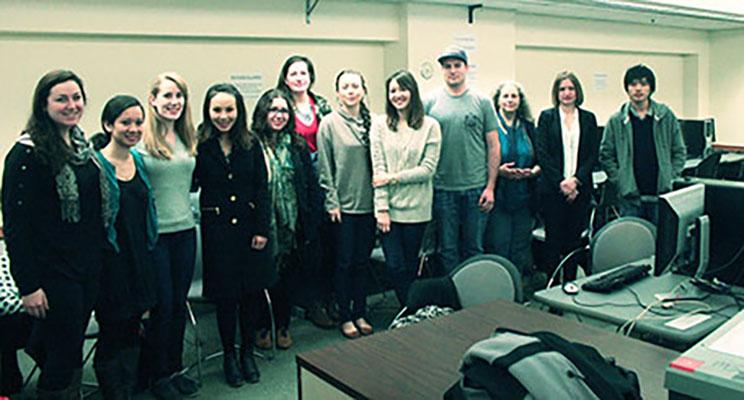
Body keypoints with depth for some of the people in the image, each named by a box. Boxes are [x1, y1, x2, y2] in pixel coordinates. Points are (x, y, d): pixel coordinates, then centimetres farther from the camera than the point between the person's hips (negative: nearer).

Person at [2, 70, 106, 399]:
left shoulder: (84, 146, 9)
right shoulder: (28, 153, -14)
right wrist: (28, 285, -18)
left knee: (68, 350, 17)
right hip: (54, 272, -7)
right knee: (65, 352, 3)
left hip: (89, 268, 7)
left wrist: (99, 258, 14)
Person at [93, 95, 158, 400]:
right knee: (112, 334, 3)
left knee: (133, 332, 15)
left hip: (139, 259, 6)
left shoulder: (139, 160, 9)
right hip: (110, 262, -6)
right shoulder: (96, 164, -12)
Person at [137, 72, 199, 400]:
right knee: (163, 306, 3)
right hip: (155, 233, -5)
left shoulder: (187, 139, 9)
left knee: (180, 303, 13)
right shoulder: (141, 140, -9)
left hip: (185, 229, 5)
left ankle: (175, 369, 28)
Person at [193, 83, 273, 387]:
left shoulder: (251, 145, 3)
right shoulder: (200, 145, -3)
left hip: (249, 225, 2)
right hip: (217, 228, -2)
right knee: (225, 296, 5)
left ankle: (247, 353, 28)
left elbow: (262, 189, 1)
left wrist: (262, 229, -3)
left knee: (252, 293, 8)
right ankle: (229, 356, 25)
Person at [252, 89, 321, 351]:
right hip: (263, 225, -3)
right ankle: (262, 328, 25)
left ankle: (283, 326, 28)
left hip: (292, 224, 3)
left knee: (289, 278, 12)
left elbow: (311, 184, 8)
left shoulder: (297, 146, 7)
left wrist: (312, 219, 1)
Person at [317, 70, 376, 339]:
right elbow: (324, 168, -4)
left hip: (368, 203, 3)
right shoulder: (330, 123, -4)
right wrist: (332, 202, -8)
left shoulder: (372, 122, 5)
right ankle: (345, 317, 18)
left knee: (362, 261, 11)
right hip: (343, 205, -3)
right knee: (345, 262, 5)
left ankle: (360, 313, 24)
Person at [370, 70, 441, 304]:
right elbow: (378, 169, -3)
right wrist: (381, 207, -9)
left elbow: (428, 168, -5)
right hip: (389, 207, 1)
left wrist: (393, 177, -11)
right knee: (395, 267, 1)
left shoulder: (430, 126, 0)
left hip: (416, 207, -1)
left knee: (410, 267, 9)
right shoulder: (380, 125, 3)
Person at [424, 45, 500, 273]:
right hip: (442, 189, 0)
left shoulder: (481, 102, 3)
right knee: (448, 249, 9)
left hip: (476, 188, 0)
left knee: (474, 248, 10)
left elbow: (493, 146, 3)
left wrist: (490, 187, -3)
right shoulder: (430, 102, 3)